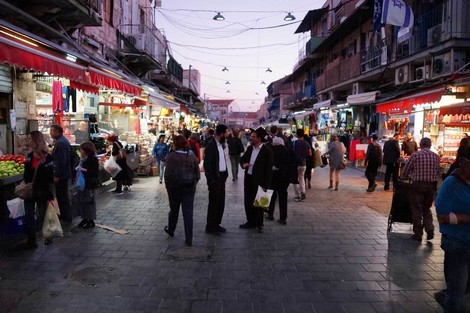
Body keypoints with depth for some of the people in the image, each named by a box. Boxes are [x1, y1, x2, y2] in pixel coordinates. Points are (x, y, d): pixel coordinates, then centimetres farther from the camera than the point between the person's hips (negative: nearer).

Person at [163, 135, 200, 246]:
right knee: (188, 213, 3)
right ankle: (189, 239, 3)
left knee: (174, 210, 18)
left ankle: (170, 230, 41)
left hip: (175, 187, -2)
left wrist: (167, 186, 0)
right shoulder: (192, 156, 2)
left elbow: (168, 174, -13)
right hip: (190, 188, 2)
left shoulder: (171, 156, -10)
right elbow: (197, 174, 4)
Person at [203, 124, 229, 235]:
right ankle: (210, 227, 13)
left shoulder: (221, 144, 11)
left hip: (222, 177, 8)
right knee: (213, 203, 1)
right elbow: (207, 164, -16)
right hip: (215, 178, -8)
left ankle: (216, 224, 26)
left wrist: (226, 174, 5)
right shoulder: (211, 145, -14)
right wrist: (211, 179, -16)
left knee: (221, 202, 13)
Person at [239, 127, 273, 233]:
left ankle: (259, 224, 20)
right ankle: (250, 221, 29)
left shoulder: (267, 151, -12)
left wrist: (266, 185, -15)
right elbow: (242, 159, 20)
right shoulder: (249, 148, 6)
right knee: (248, 202, 14)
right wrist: (243, 164, -6)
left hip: (259, 181, -6)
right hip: (248, 179, 6)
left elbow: (269, 169, -12)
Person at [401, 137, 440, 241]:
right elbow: (437, 172, 8)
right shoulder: (436, 156, 2)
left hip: (418, 185, -3)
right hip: (431, 185, 3)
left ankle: (418, 234, 12)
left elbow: (405, 171, -3)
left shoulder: (415, 155, -8)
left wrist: (407, 176, 19)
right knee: (427, 209, 21)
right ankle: (429, 230, 8)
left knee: (417, 209, 7)